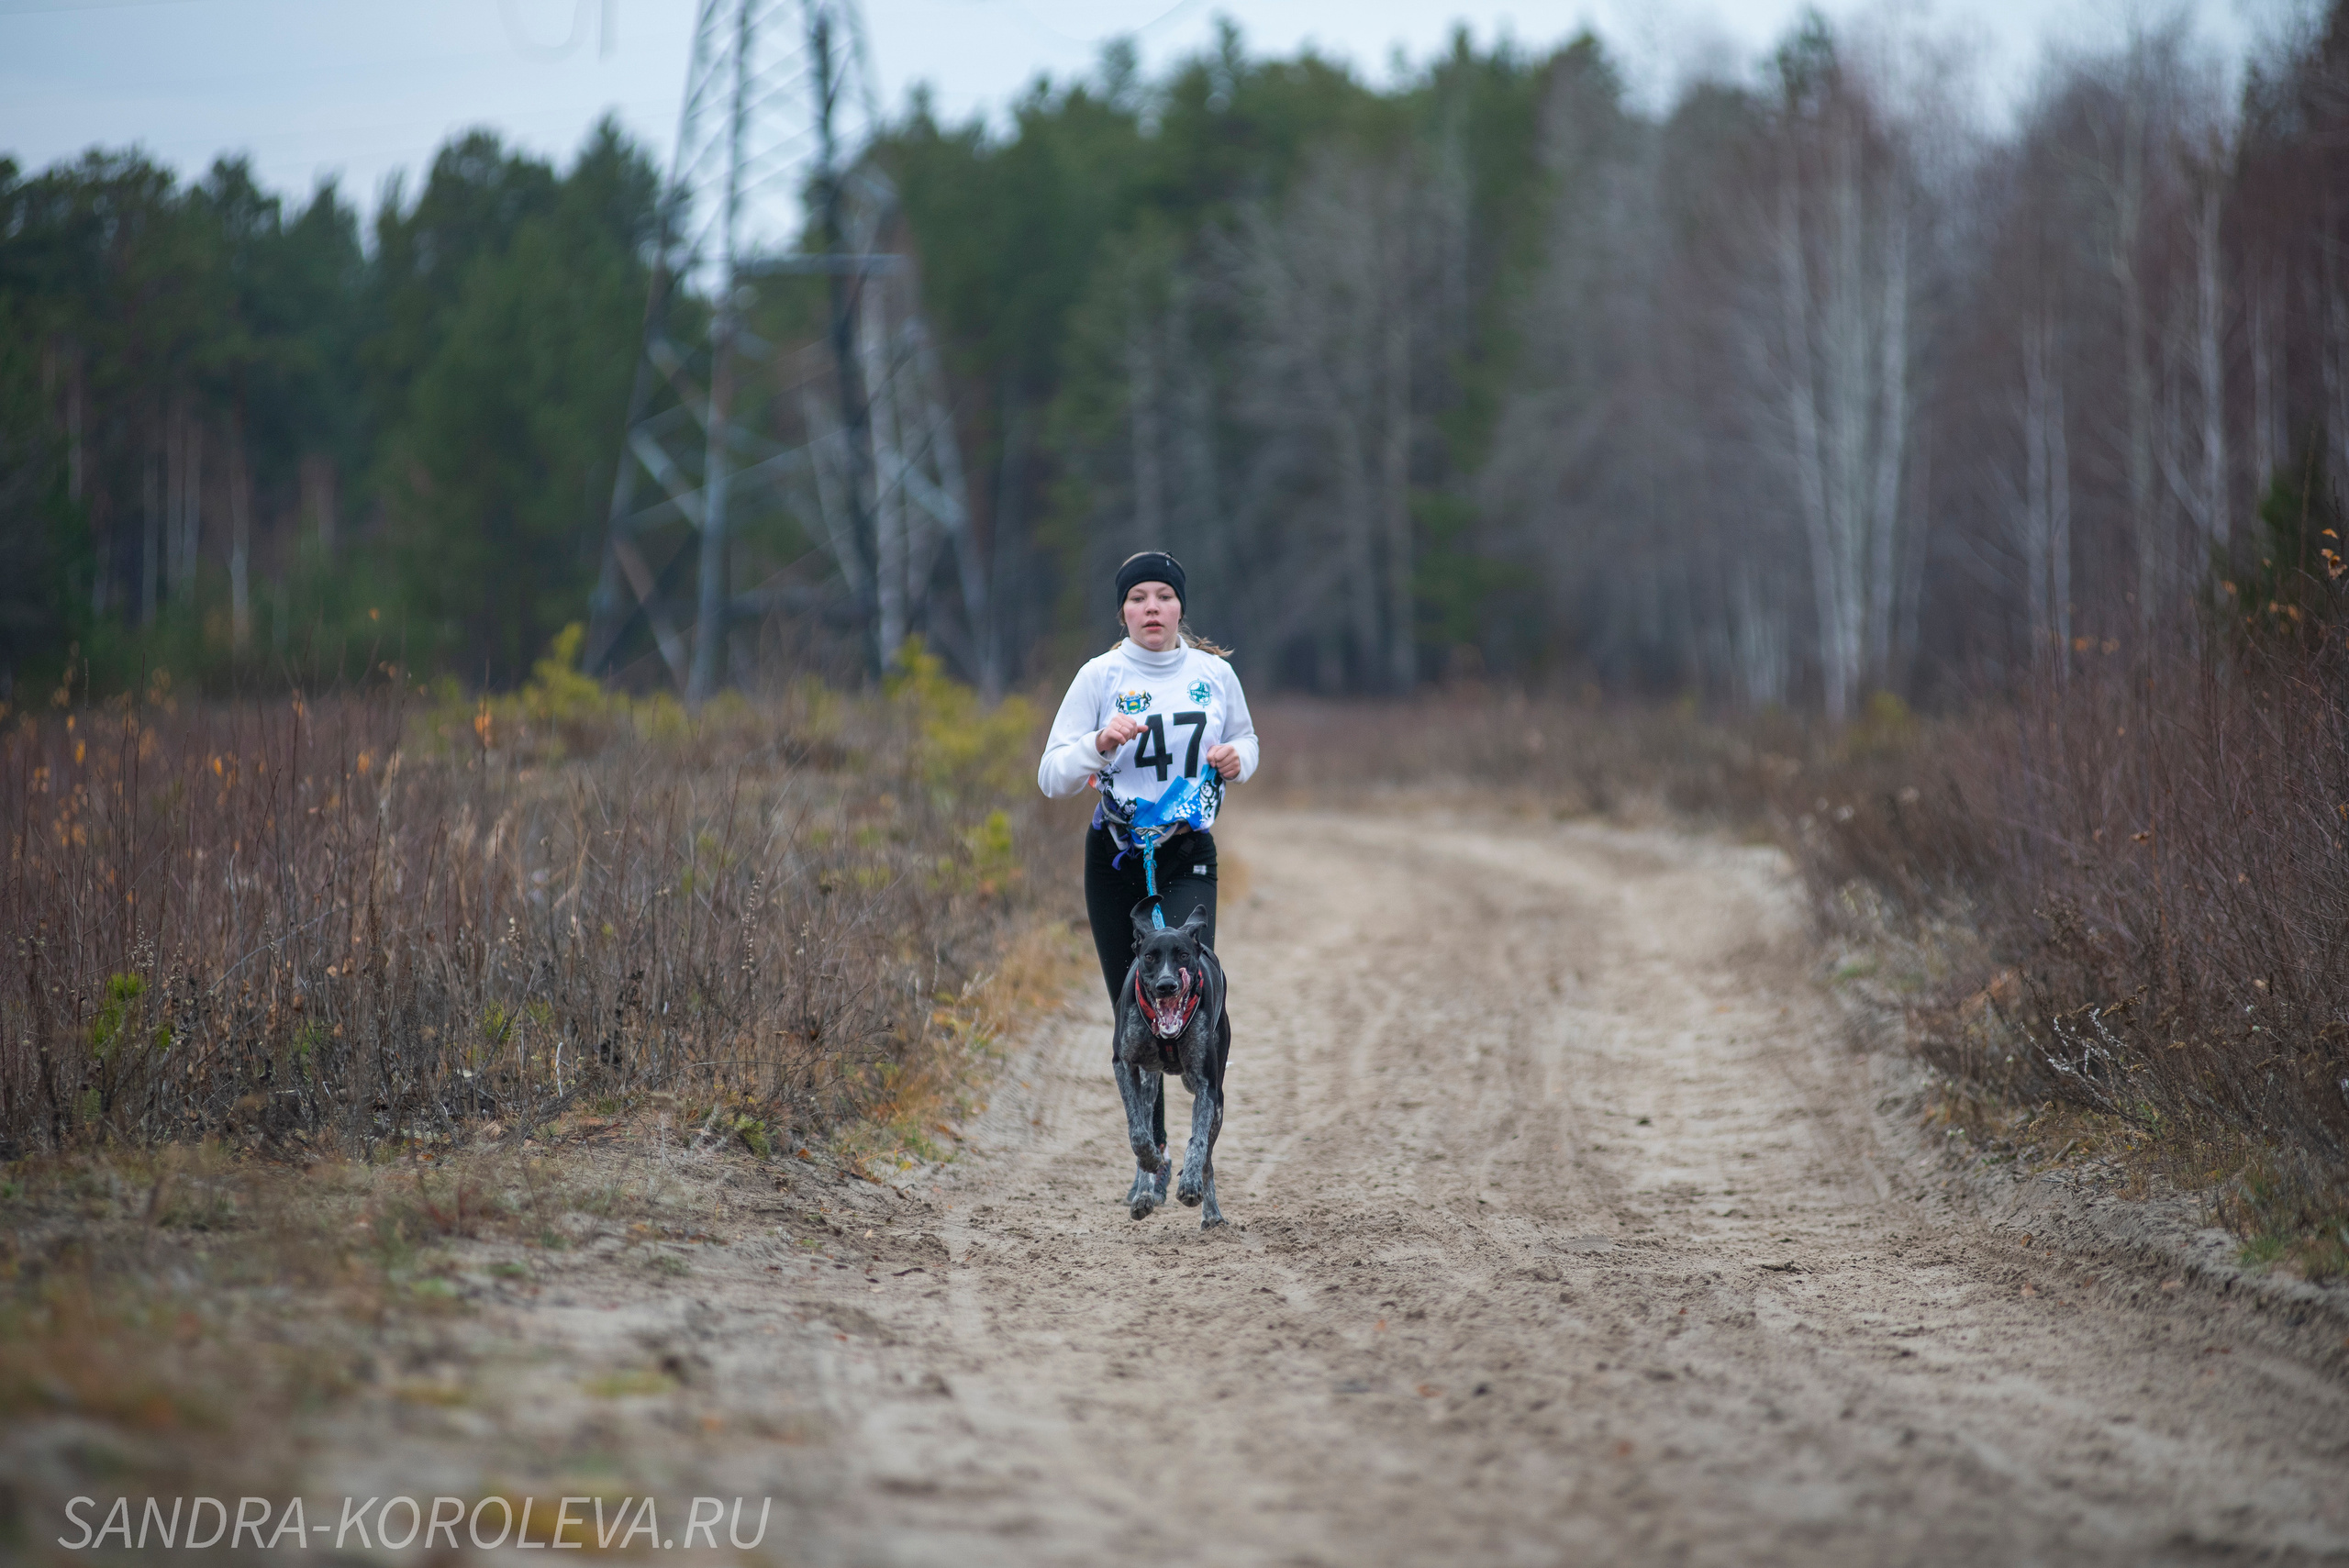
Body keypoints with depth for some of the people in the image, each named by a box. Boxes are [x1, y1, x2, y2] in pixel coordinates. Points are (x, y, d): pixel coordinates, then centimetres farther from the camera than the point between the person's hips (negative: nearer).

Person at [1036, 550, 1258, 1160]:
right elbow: (1051, 778, -4)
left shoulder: (1214, 673, 3)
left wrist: (1237, 759, -2)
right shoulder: (1100, 676, -2)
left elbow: (1245, 739, 21)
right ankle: (1151, 1149, 17)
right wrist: (1100, 745, -22)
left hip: (1189, 856, 0)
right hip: (1115, 858, 0)